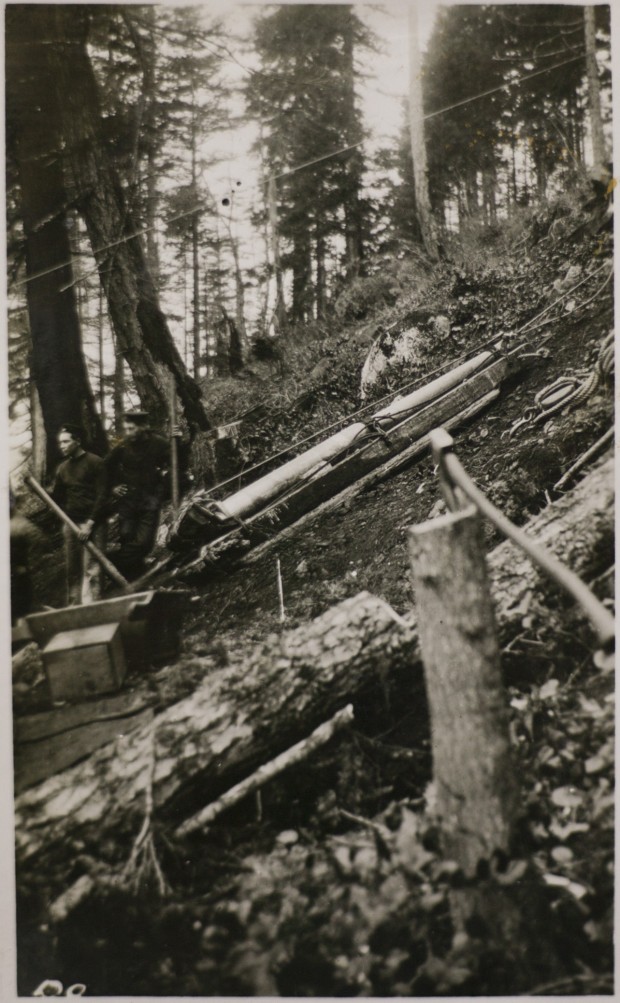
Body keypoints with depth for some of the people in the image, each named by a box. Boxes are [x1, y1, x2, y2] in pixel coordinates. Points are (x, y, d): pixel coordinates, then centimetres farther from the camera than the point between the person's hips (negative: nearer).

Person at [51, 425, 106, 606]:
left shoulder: (94, 462, -5)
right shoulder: (63, 468, 13)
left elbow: (101, 496, -10)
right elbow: (56, 498, 17)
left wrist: (90, 523, -16)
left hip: (92, 523, -6)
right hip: (70, 523, 6)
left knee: (90, 569, -9)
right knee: (72, 569, 7)